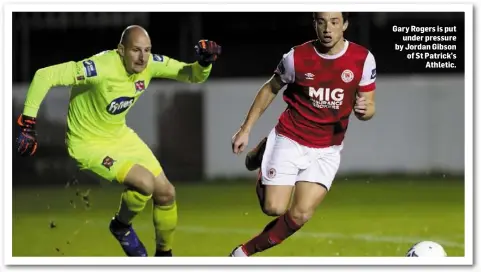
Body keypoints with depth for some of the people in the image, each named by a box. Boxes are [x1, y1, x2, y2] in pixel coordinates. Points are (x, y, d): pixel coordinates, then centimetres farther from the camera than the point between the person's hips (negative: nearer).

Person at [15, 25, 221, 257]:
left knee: (166, 193, 7)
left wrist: (204, 63, -26)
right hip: (88, 144, -7)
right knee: (145, 182, -26)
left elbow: (191, 75, -3)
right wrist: (28, 123, -32)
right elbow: (45, 76, -32)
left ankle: (164, 254, 31)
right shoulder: (101, 68, -33)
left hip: (120, 136, 7)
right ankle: (121, 226, 6)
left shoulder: (150, 64, -13)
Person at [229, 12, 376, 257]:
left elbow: (369, 107, -2)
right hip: (290, 140, -1)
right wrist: (246, 129, 5)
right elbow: (270, 89, 5)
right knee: (274, 208, -7)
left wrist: (364, 110, -27)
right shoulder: (297, 57, -12)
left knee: (301, 215, -10)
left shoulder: (363, 59, -10)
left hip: (326, 150, 1)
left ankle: (245, 251, 12)